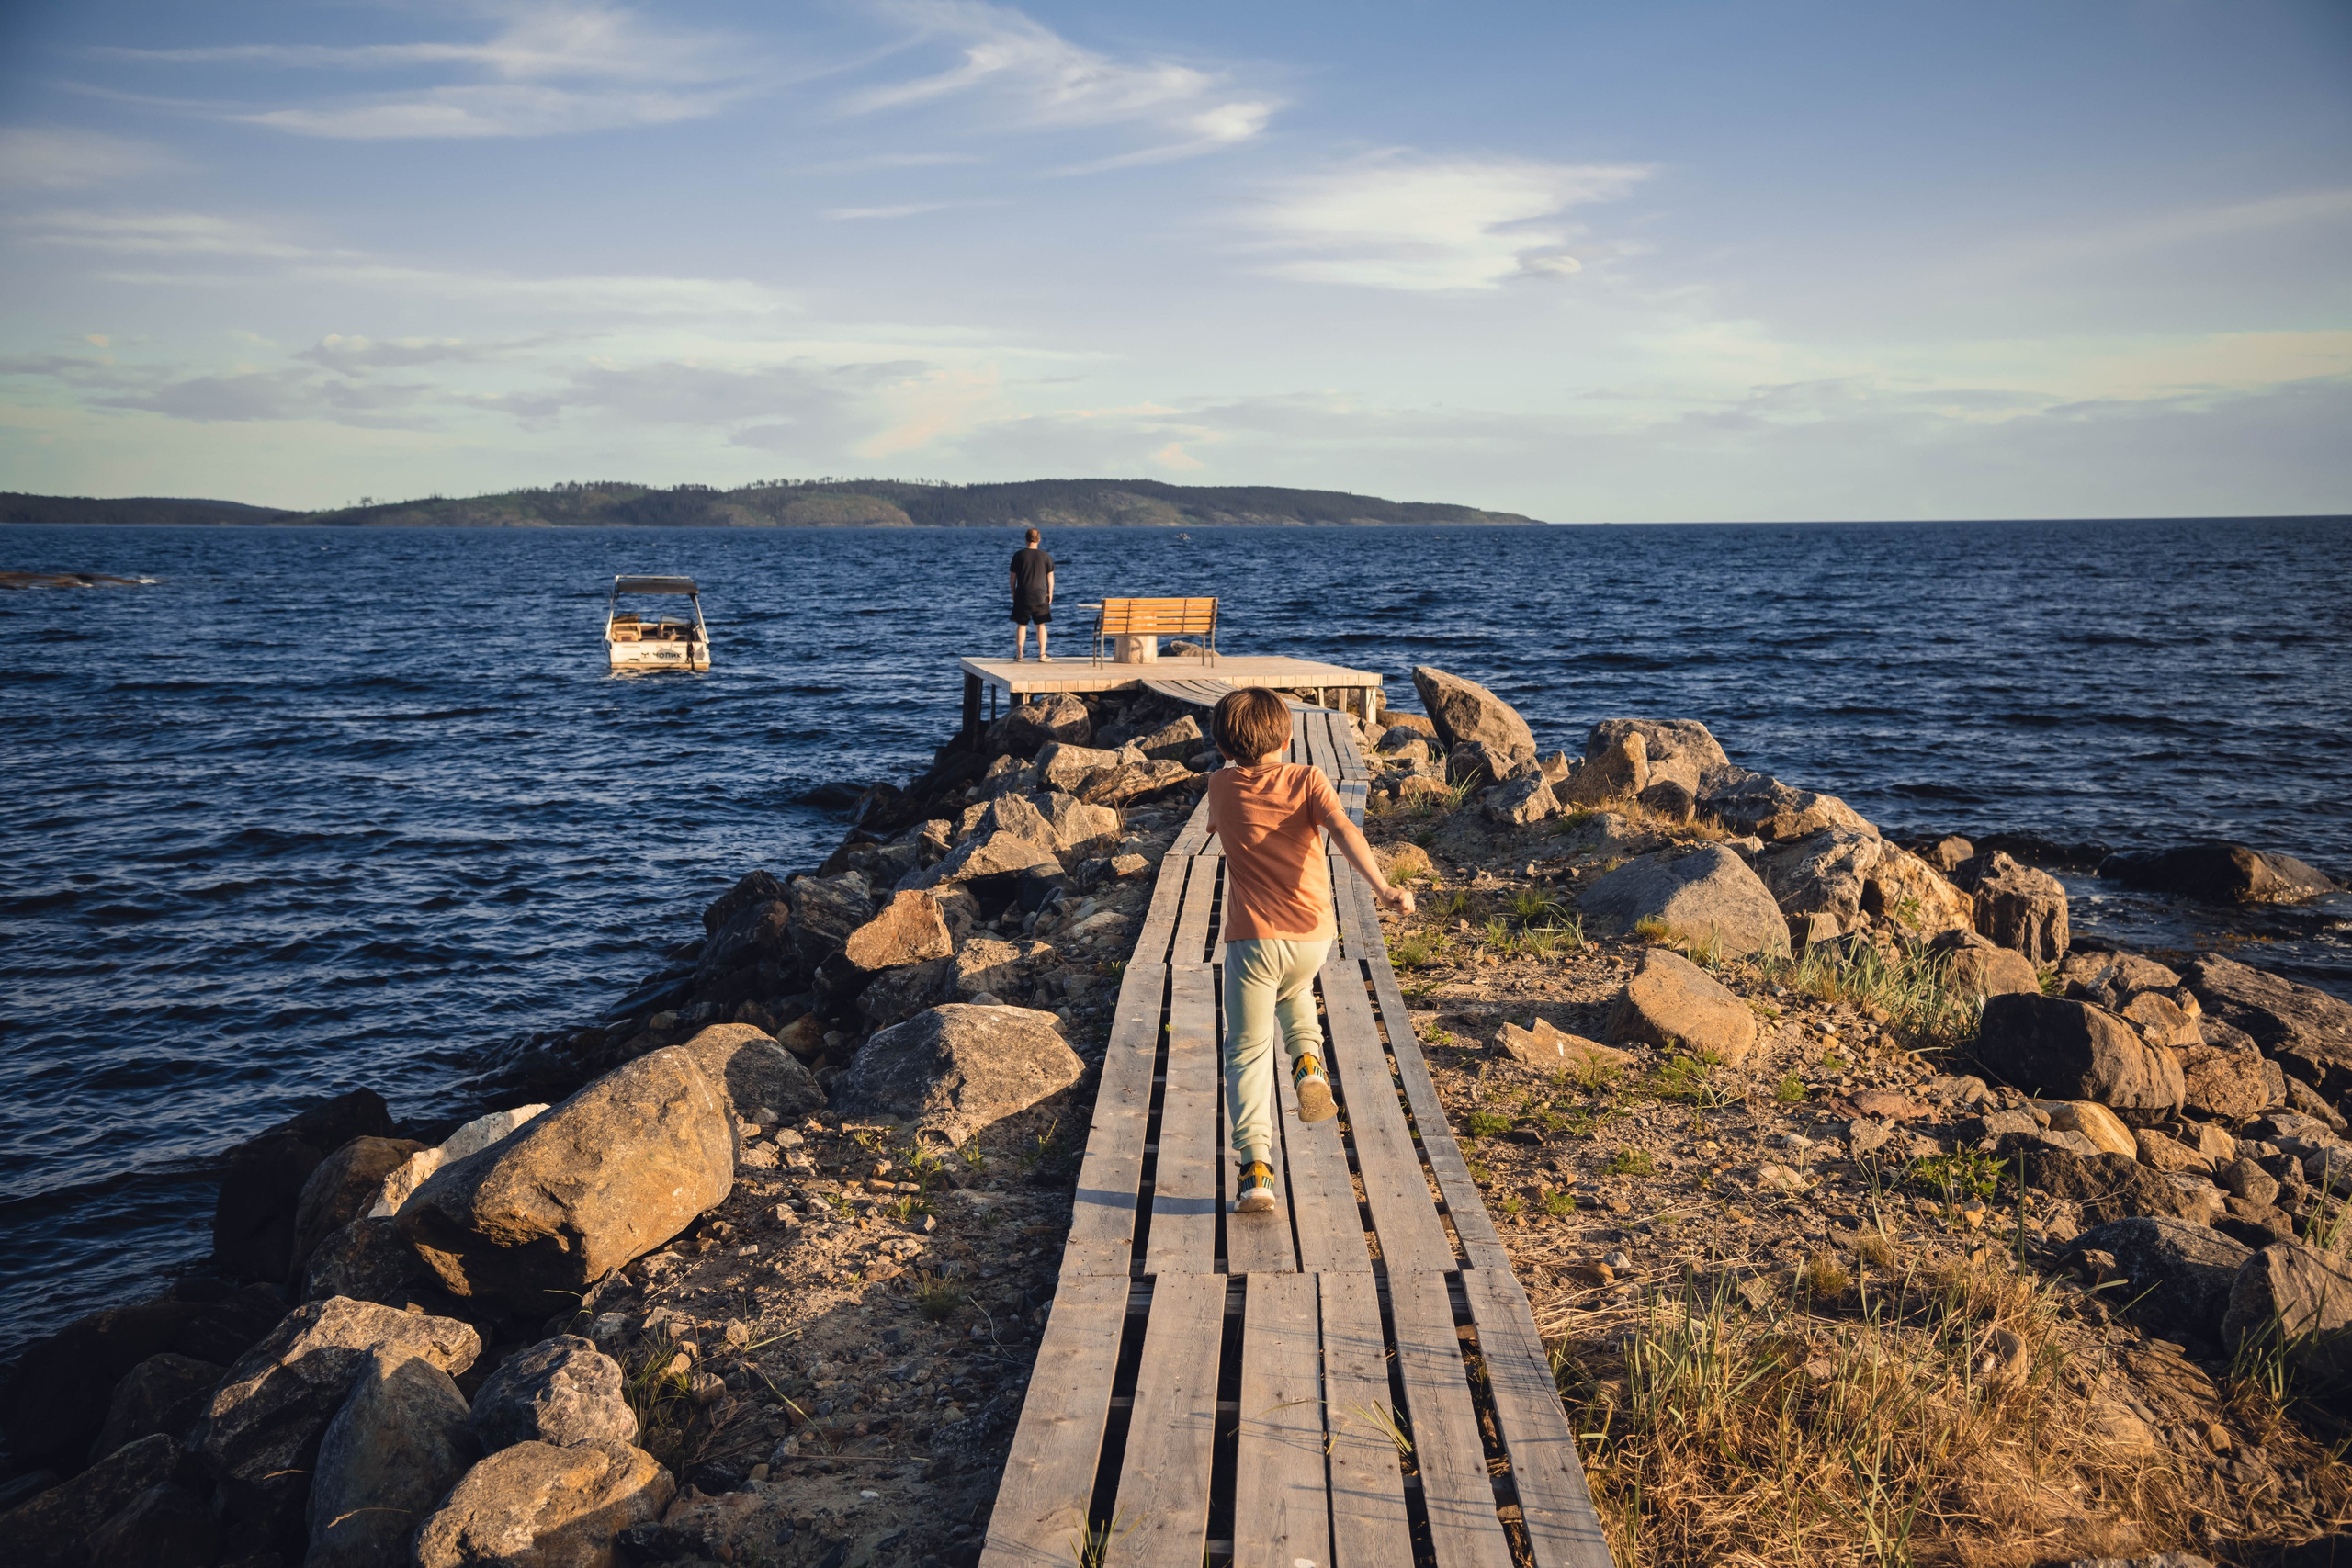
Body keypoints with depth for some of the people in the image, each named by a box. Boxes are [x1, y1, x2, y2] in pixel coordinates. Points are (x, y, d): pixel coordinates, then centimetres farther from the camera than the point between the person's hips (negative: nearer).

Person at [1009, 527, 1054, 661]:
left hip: (1022, 596, 0)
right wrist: (1050, 594, 12)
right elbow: (1050, 576, 2)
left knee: (1021, 625, 7)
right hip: (1040, 596, 0)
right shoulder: (1045, 556, -2)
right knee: (1041, 625, 7)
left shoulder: (1018, 555, -4)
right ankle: (1042, 655, 4)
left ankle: (1019, 654, 6)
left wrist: (1013, 592, 12)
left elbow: (1013, 576, 0)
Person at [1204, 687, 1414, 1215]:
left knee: (1247, 1053, 6)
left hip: (1253, 939, -1)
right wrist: (1382, 889, -28)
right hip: (1312, 938, 2)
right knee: (1294, 990, 37)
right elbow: (1344, 830, -19)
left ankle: (1255, 1167, -7)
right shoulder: (1307, 779, -1)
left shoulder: (1221, 787, 4)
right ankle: (1308, 1062, 12)